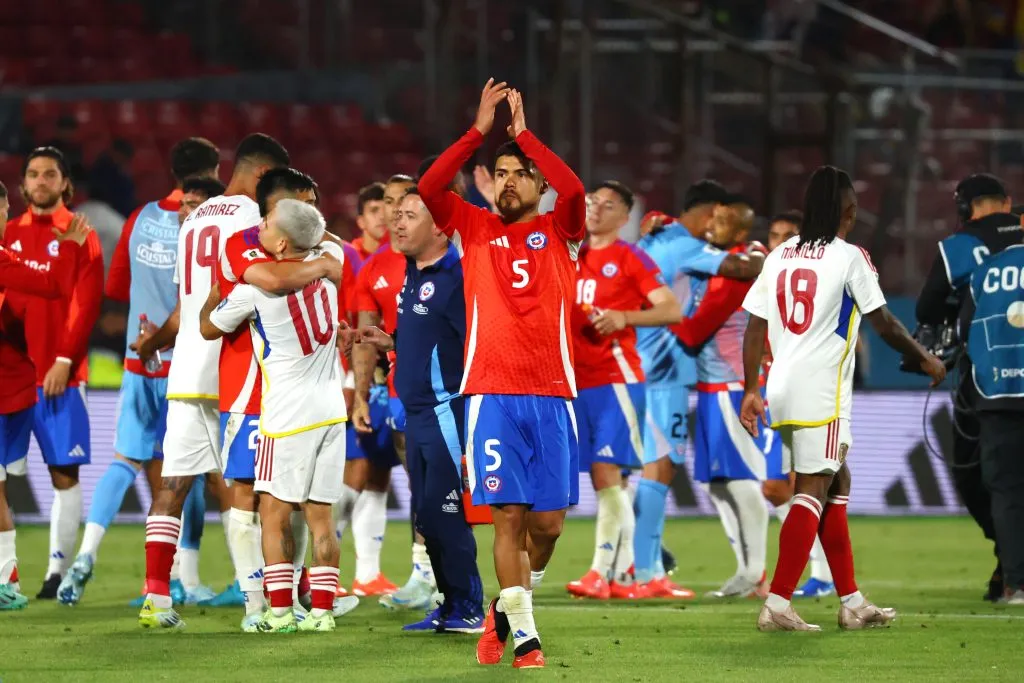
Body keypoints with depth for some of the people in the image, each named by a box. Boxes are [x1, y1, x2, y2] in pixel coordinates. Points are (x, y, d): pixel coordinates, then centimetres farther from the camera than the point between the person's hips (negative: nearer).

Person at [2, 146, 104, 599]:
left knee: (64, 472, -1)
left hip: (60, 374, -3)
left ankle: (58, 570, 2)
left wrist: (63, 361, -12)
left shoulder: (79, 236, 2)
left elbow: (86, 303, -4)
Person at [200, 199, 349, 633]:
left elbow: (208, 328, 3)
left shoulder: (254, 287, -16)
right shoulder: (328, 261, -1)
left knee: (274, 514, 2)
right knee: (319, 514, 8)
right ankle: (322, 609, 7)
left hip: (288, 412, -6)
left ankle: (280, 610, -2)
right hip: (331, 406, 6)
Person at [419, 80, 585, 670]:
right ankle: (523, 633, -1)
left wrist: (524, 132, -9)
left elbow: (575, 190, -14)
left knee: (549, 520, 1)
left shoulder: (559, 231, 7)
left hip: (551, 393, 0)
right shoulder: (474, 229, 10)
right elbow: (428, 188, -6)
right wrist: (479, 131, -9)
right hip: (491, 392, 0)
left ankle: (508, 607, 25)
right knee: (509, 515, -7)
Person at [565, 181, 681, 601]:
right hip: (577, 381, 6)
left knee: (606, 472, -13)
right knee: (603, 480, 6)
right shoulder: (573, 256, 15)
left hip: (615, 379, -6)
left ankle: (602, 572, -16)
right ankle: (624, 571, 11)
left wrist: (623, 317, -21)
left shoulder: (631, 259, -3)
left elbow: (672, 310, -8)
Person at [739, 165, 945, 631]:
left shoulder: (779, 256, 11)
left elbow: (755, 329, 10)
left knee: (836, 485, 15)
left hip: (782, 390, 7)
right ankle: (777, 606, -15)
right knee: (813, 492, -7)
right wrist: (925, 359, 12)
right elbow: (883, 325, -3)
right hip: (821, 393, -7)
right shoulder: (849, 257, -5)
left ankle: (852, 603, 17)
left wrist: (751, 391, 15)